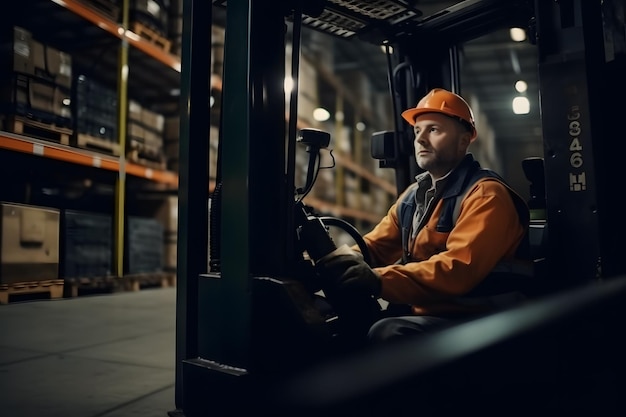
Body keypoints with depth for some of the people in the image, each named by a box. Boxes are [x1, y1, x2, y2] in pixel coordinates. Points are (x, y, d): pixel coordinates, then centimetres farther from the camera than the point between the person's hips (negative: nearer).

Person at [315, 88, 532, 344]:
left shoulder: (486, 195, -12)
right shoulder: (414, 194, 14)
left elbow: (459, 269, -26)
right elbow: (375, 246, 10)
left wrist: (378, 280, -36)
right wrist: (342, 261, -12)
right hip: (423, 314, 7)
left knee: (386, 333, -31)